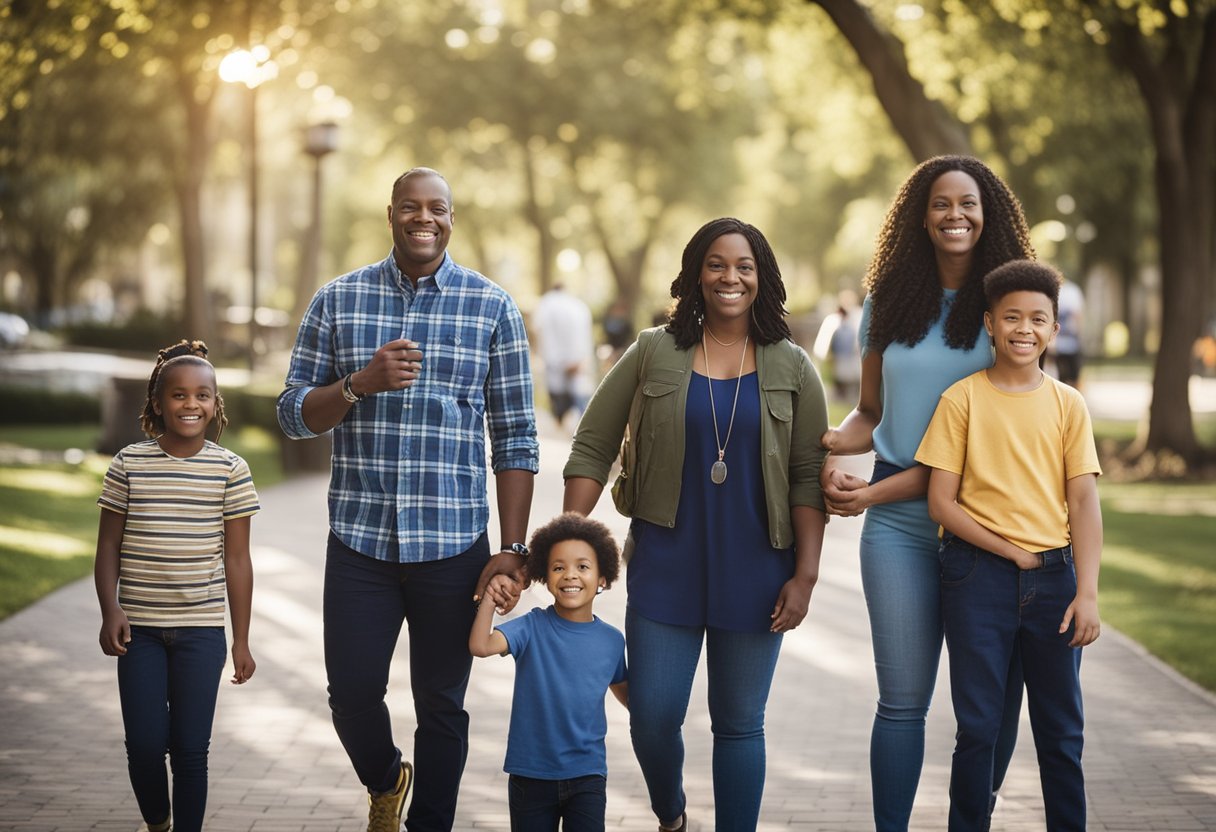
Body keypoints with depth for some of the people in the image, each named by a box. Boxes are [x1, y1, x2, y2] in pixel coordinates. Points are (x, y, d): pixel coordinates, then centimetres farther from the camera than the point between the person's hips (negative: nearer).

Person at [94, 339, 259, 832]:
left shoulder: (230, 470, -2)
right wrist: (109, 610, -10)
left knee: (190, 748, 1)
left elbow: (237, 560, 1)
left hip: (201, 630, 0)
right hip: (139, 628, 1)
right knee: (145, 745, 2)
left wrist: (241, 640, 1)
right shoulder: (129, 464, -1)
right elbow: (108, 545, 4)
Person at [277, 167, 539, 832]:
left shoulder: (493, 308, 2)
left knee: (441, 706, 5)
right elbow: (293, 415, 4)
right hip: (360, 539, 1)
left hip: (454, 545, -1)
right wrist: (361, 383, -15)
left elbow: (515, 439, 2)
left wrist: (514, 548, -4)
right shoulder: (338, 300, 5)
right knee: (352, 691, 4)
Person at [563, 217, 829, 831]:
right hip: (665, 566, 0)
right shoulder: (653, 353, 1)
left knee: (739, 725, 6)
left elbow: (808, 479, 1)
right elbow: (592, 447, 2)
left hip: (754, 571, 0)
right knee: (652, 716, 2)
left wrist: (805, 575, -6)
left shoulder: (791, 368, 3)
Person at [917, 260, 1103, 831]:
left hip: (1054, 576, 2)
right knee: (978, 726, 2)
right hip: (979, 575, -2)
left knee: (1062, 730, 7)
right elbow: (941, 502, -2)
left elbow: (1083, 501, 1)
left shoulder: (1068, 404, 6)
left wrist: (1087, 593, -9)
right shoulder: (962, 400, 0)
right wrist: (1013, 552, -8)